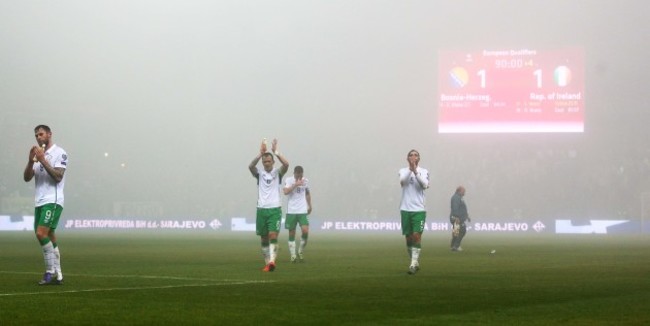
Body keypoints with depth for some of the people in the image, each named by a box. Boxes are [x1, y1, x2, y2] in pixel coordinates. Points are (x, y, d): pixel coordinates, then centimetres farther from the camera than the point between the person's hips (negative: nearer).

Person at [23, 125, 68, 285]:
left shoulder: (59, 153, -4)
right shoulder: (38, 154, 18)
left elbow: (58, 177, -15)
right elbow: (27, 178, 10)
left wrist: (43, 160, -18)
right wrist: (31, 161, -6)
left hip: (53, 201, -7)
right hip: (40, 201, 7)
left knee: (41, 233, -19)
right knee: (49, 238, 5)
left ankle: (50, 271, -12)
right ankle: (57, 275, 7)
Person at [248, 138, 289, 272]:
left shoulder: (277, 172, 6)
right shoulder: (259, 173, 7)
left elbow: (286, 164, -15)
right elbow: (251, 166, -14)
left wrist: (276, 152, -18)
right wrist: (261, 153, -24)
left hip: (275, 209, -2)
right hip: (262, 209, 2)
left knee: (273, 235, -16)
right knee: (264, 239, 6)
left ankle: (272, 261, -26)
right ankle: (267, 263, 15)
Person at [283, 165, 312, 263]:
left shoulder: (305, 181, 7)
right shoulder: (289, 180, -5)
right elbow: (285, 191, -22)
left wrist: (309, 205, 23)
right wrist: (296, 184, -24)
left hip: (303, 211, 2)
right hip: (291, 211, -2)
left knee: (305, 231, -13)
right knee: (292, 234, 1)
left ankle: (301, 252, 7)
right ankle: (293, 256, 9)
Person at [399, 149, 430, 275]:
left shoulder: (424, 171, 6)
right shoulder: (403, 171, 8)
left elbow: (425, 184, -12)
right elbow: (402, 181, -13)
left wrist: (416, 171, -23)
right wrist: (410, 169, -26)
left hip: (419, 209, -2)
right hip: (406, 209, 2)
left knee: (417, 235, -14)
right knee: (409, 237, 5)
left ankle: (414, 263, -13)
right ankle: (415, 262, 20)